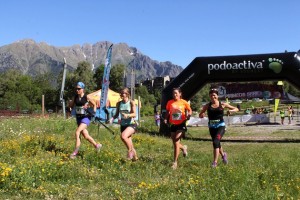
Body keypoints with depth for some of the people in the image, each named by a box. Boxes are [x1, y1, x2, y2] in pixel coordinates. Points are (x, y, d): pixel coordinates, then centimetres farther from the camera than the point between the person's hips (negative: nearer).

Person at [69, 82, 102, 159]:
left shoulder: (87, 97, -9)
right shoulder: (75, 97, 3)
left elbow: (94, 104, 4)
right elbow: (71, 105, 15)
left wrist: (94, 111, -10)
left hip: (86, 117, -6)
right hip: (78, 118, 6)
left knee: (77, 132, -21)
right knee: (85, 135, 11)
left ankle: (75, 152, -15)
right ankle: (97, 145, 34)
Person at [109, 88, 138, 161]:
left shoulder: (131, 102, -9)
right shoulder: (119, 103, 3)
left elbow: (134, 114, -16)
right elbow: (117, 114, 11)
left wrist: (128, 115, -35)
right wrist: (112, 118, -10)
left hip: (131, 124, -5)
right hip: (123, 125, 5)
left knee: (123, 136, -31)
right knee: (129, 144, 10)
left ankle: (130, 150, -9)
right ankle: (135, 157, 29)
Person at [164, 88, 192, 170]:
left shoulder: (184, 102, -4)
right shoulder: (170, 102, 2)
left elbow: (189, 110, 8)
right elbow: (167, 112, 13)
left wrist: (188, 115, -13)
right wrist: (166, 118, -5)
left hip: (181, 124, -4)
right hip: (173, 125, 4)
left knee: (176, 142, -12)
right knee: (174, 144, 12)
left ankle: (175, 162, -5)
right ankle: (183, 148, 47)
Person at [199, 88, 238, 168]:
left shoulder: (222, 104, -1)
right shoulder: (207, 106, 2)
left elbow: (236, 109, 6)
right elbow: (200, 115, 4)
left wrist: (231, 110, -16)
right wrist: (202, 115, -19)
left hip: (220, 126, -3)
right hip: (212, 127, 3)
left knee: (215, 142, -21)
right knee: (217, 143, 16)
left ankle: (215, 161, -14)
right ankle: (223, 154, 48)